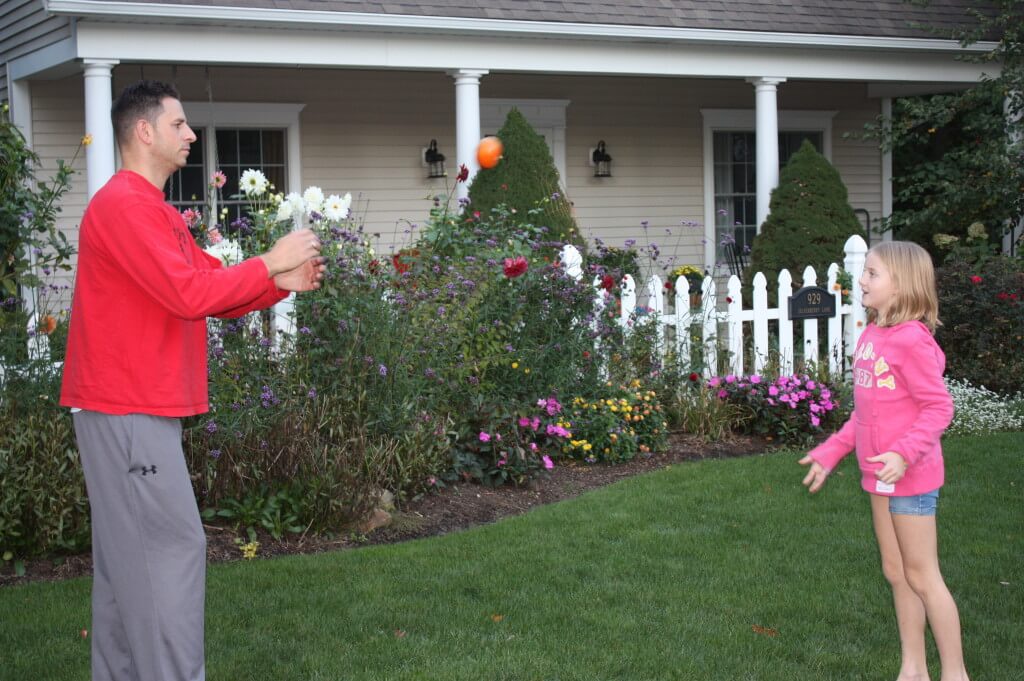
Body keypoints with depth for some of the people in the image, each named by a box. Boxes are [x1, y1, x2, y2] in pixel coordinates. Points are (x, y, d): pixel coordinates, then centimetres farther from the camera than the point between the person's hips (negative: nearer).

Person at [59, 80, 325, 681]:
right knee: (172, 547, -9)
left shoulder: (155, 210, 19)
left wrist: (282, 282, 2)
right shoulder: (123, 205, -14)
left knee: (129, 553, 12)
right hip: (130, 409, -10)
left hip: (137, 407, 10)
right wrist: (269, 263, -13)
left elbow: (217, 292, 17)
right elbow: (189, 294, -22)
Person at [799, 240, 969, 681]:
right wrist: (830, 452, 16)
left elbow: (939, 408, -18)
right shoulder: (871, 336, 6)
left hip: (910, 476, -8)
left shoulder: (912, 340, -18)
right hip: (879, 476, 8)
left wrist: (904, 454, -29)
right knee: (896, 574, 15)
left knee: (922, 576, 0)